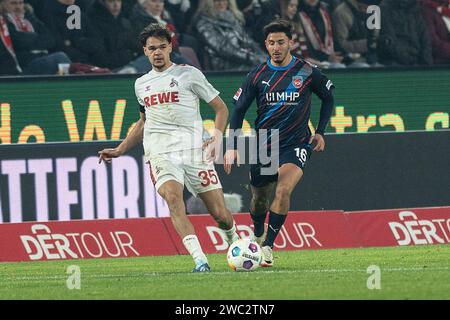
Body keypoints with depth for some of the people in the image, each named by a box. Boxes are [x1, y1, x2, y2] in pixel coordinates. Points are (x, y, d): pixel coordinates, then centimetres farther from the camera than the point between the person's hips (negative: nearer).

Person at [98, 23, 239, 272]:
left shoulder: (188, 74, 5)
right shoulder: (141, 84, 18)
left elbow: (220, 107, 7)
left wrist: (217, 137, -8)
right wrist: (120, 150, 27)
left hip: (194, 150, -2)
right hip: (160, 155, 2)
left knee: (220, 214, -3)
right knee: (173, 198, -29)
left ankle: (235, 244, 32)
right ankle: (200, 260, -36)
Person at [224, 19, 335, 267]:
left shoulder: (306, 72, -5)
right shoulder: (257, 75, -2)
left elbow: (328, 98, 12)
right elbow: (238, 110, 3)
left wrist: (320, 132, 5)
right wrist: (232, 147, -6)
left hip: (296, 145, -2)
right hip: (264, 145, 2)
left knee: (283, 189, -25)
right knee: (260, 198, 12)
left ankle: (268, 247, -17)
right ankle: (257, 235, 44)